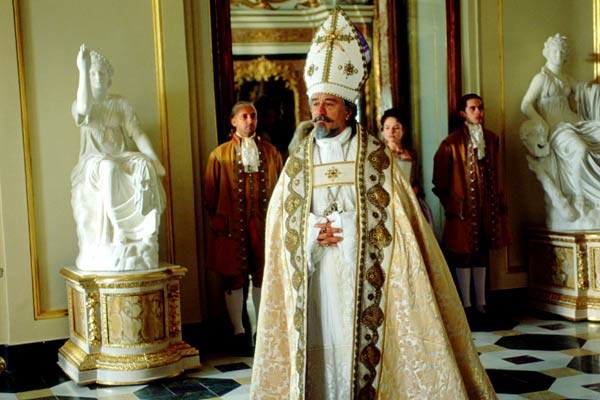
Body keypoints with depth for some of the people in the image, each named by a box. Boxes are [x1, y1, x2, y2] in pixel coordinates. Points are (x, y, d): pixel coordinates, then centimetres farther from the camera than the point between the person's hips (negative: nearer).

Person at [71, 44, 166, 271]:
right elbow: (84, 109, -19)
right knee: (108, 170, -38)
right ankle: (111, 243, -37)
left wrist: (154, 160, -11)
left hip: (124, 158, 2)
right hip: (95, 162, -2)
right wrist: (83, 70, -21)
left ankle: (143, 243, -32)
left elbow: (137, 133, 4)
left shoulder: (121, 104, 15)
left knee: (144, 167, -32)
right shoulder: (78, 106, 8)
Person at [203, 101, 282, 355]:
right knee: (235, 278, 2)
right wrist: (217, 221, 0)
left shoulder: (270, 152, 11)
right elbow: (210, 193, 5)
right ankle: (238, 332, 11)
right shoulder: (220, 155, 4)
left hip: (263, 224, 2)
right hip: (233, 226, -2)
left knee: (262, 276, 7)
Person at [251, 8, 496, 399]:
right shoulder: (299, 159, 9)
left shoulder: (376, 156, -1)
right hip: (314, 278, 3)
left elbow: (395, 217, -4)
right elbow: (281, 220, 10)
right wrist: (312, 234, -9)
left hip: (364, 277, -2)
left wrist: (345, 228, -10)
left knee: (364, 352, -3)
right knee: (320, 349, 2)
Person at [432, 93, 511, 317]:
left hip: (487, 206, 5)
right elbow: (440, 178, -2)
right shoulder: (453, 142, -7)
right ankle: (466, 304, 7)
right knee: (463, 254, 0)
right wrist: (449, 203, 0)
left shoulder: (491, 139, 11)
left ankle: (481, 303, 18)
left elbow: (495, 173, 16)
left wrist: (500, 202, 14)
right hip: (463, 206, -5)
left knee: (482, 253, 11)